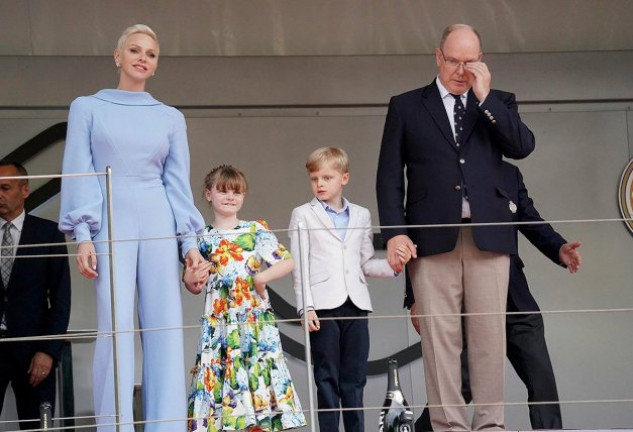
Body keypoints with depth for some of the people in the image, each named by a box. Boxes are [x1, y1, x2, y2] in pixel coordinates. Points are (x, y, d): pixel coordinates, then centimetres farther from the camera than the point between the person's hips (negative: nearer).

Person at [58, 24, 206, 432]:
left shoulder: (171, 118, 14)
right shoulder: (87, 108, 8)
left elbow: (178, 182, 12)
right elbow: (78, 175, 2)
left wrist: (190, 239, 1)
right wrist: (82, 236, -9)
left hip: (159, 226, 3)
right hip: (110, 225, -3)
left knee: (166, 328, -3)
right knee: (116, 327, -12)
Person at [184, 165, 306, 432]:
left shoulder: (256, 230, 3)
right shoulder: (203, 239, 9)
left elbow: (287, 262, -3)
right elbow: (197, 286, 14)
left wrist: (262, 277, -15)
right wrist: (189, 280, -7)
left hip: (255, 322, -2)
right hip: (219, 325, 2)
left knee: (257, 374, -5)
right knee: (220, 378, -1)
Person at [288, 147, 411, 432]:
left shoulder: (361, 215, 15)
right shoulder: (303, 215, 6)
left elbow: (366, 263, 16)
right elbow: (299, 266, 1)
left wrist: (392, 265, -4)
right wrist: (306, 306, -8)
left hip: (356, 304, 3)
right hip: (323, 306, -3)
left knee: (354, 378, 5)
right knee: (328, 379, -1)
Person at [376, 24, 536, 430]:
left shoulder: (499, 103, 16)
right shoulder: (406, 106, 12)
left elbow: (523, 146, -1)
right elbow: (390, 174, 7)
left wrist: (485, 97, -4)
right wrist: (395, 232, -5)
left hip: (488, 235, 1)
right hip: (432, 237, -1)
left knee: (490, 334, -2)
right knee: (440, 335, -4)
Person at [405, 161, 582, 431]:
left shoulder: (510, 174, 12)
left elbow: (532, 221, 7)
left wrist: (558, 249, -14)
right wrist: (415, 298, -9)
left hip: (514, 299, 4)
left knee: (542, 380, -1)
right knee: (460, 383, -5)